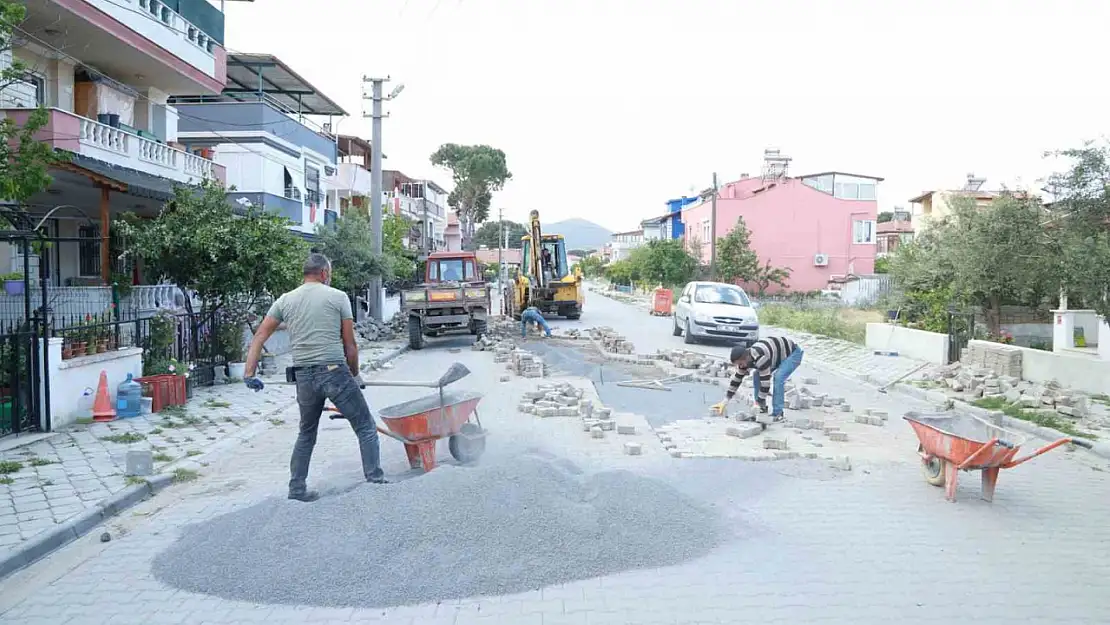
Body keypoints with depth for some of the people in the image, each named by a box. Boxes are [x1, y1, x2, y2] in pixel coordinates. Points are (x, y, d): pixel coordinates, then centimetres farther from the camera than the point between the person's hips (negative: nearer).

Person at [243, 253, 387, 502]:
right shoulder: (338, 297, 0)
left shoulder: (285, 300, 12)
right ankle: (374, 480, 2)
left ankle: (297, 488, 24)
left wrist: (249, 373, 8)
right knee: (366, 428, 6)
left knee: (306, 433, 22)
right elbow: (350, 344, 0)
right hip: (335, 371, -5)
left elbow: (259, 336, 8)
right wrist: (354, 374, 12)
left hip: (304, 376, 5)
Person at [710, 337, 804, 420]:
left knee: (778, 378, -27)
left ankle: (777, 414, -18)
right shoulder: (744, 357, -12)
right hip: (779, 355, 9)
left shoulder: (760, 358, -39)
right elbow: (737, 379, -4)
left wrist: (758, 403, -28)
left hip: (793, 353, -9)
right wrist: (725, 401, -5)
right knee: (756, 375, 1)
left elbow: (765, 382, -36)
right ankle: (762, 408, 8)